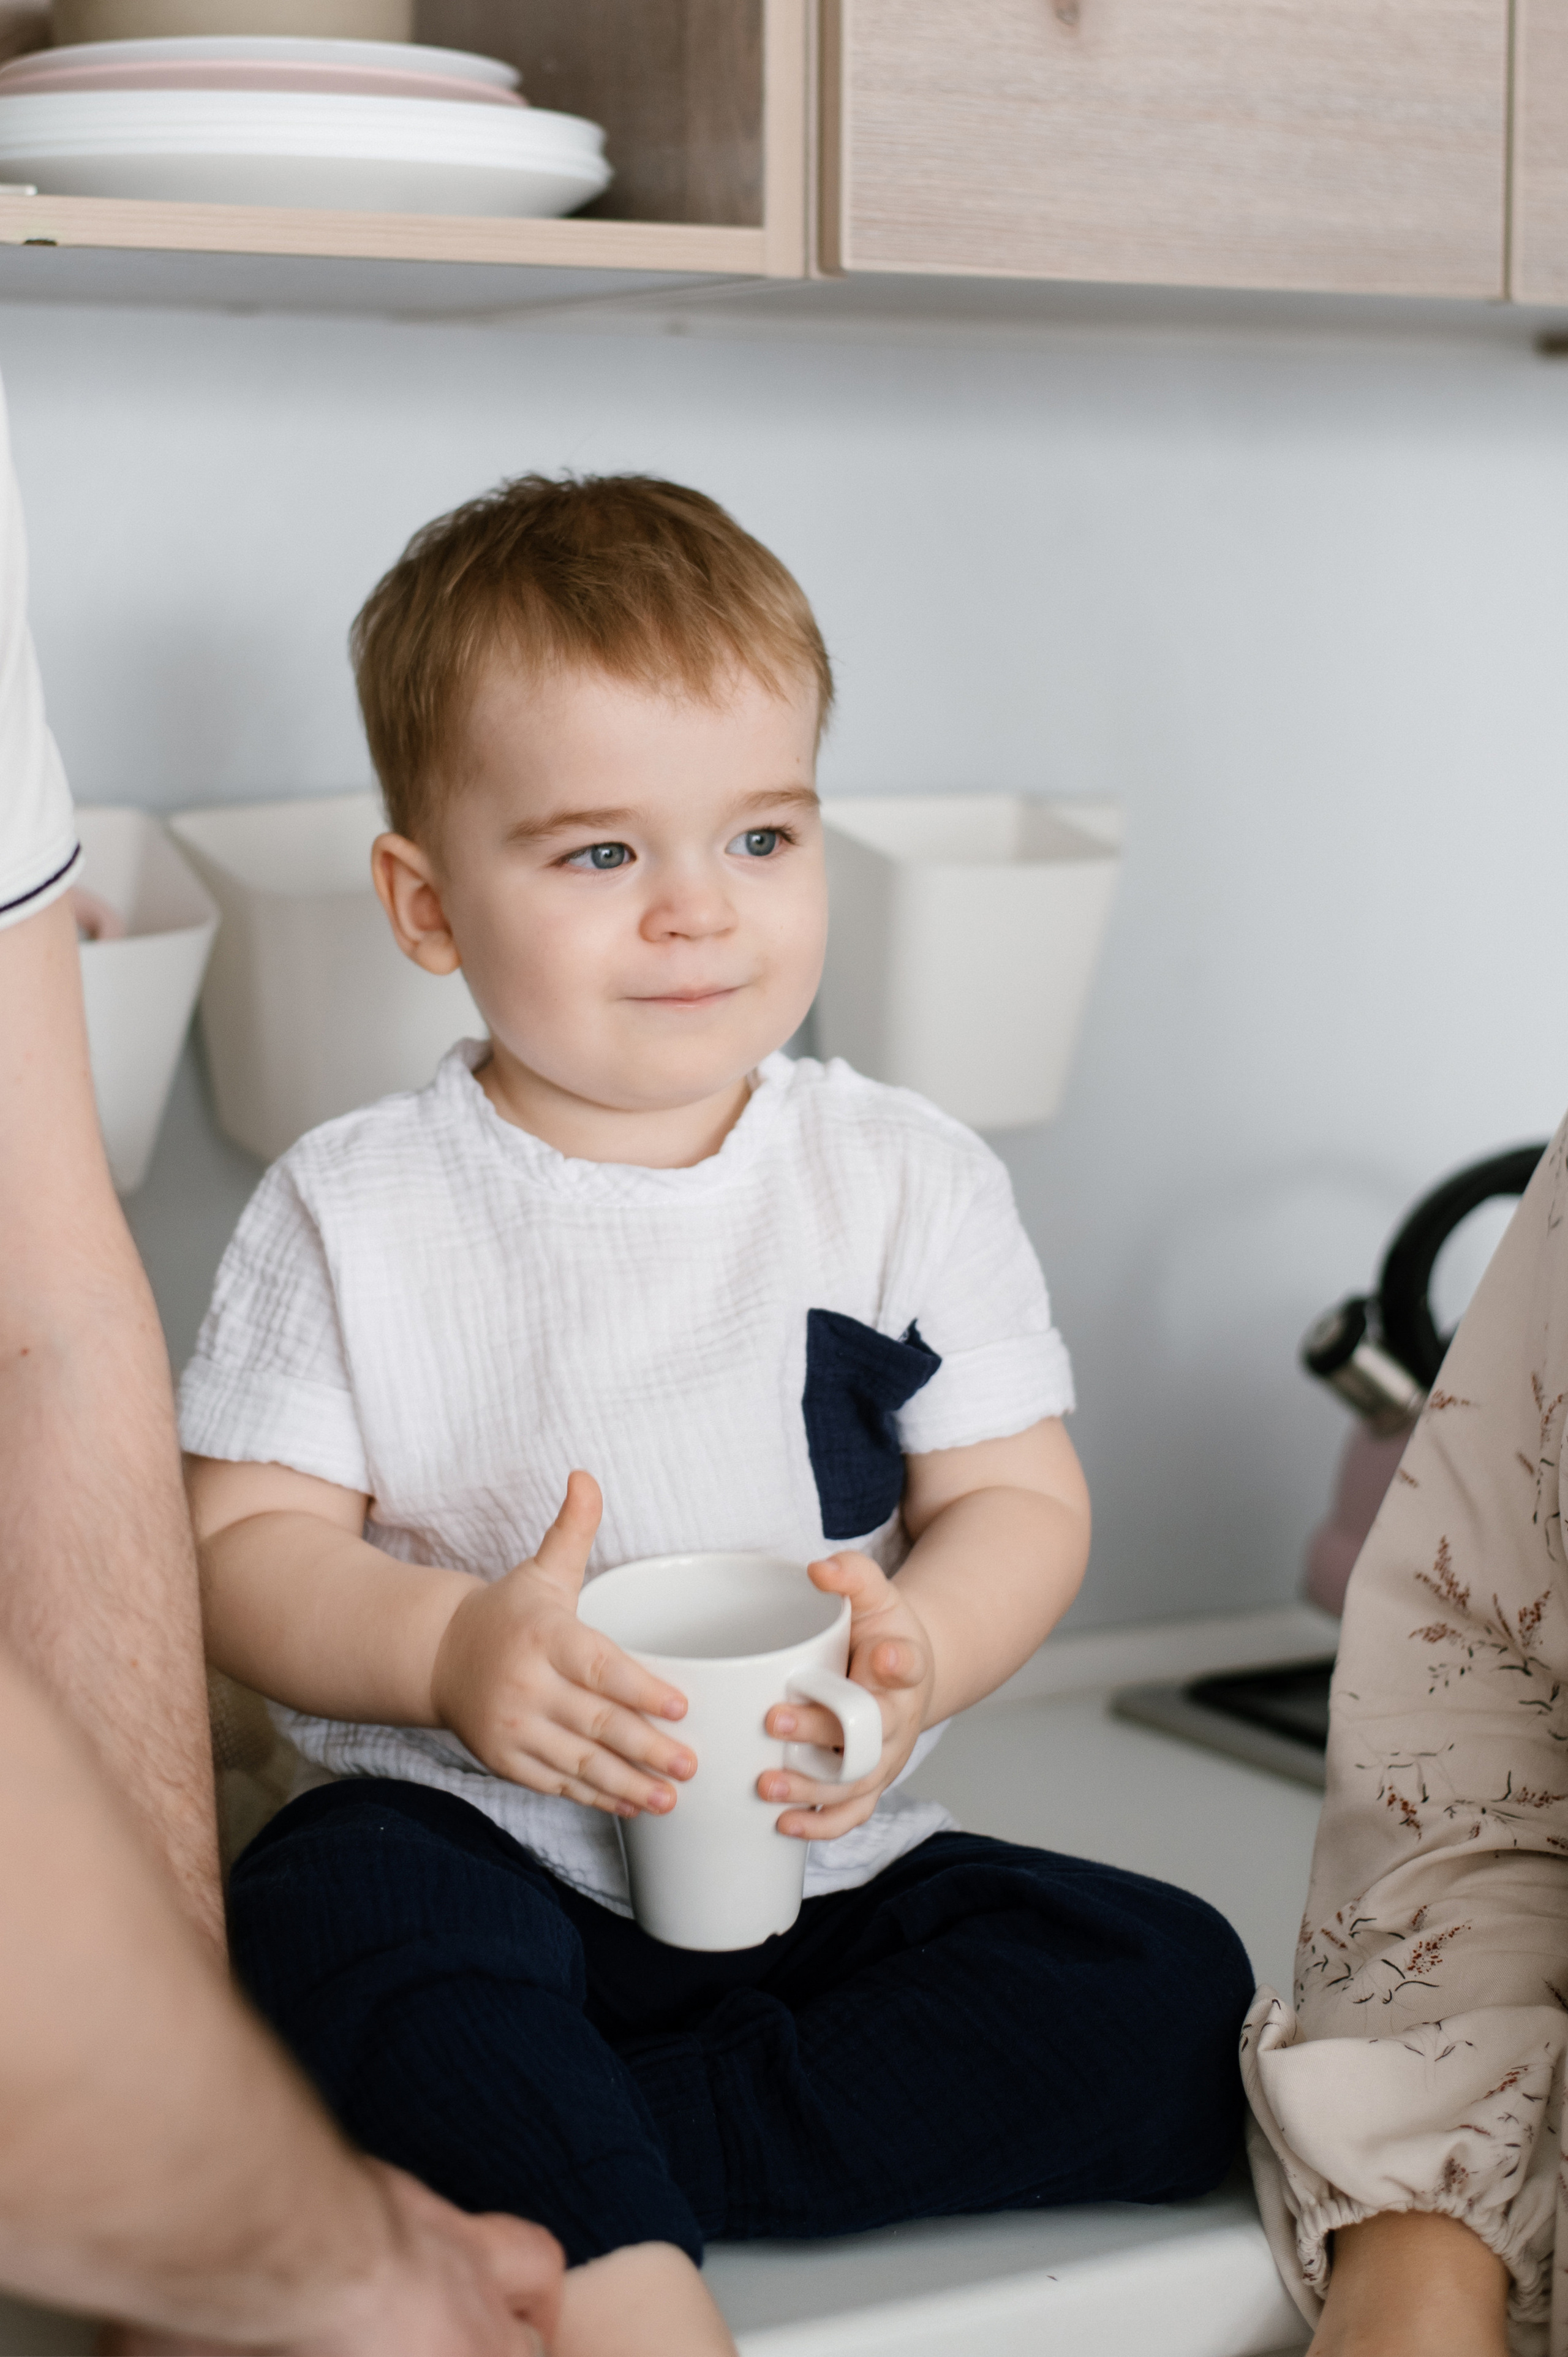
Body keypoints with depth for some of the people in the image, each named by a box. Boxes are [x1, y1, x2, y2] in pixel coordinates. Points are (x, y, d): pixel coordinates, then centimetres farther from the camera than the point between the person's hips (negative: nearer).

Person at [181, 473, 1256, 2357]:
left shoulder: (909, 1181, 2)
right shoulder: (354, 1212, -2)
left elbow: (1022, 1502, 3)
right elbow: (245, 1543, -3)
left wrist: (913, 1659, -19)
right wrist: (449, 1650, -23)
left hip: (831, 1864, 3)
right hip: (487, 1838, -3)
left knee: (1173, 2004, -20)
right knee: (330, 1904, -34)